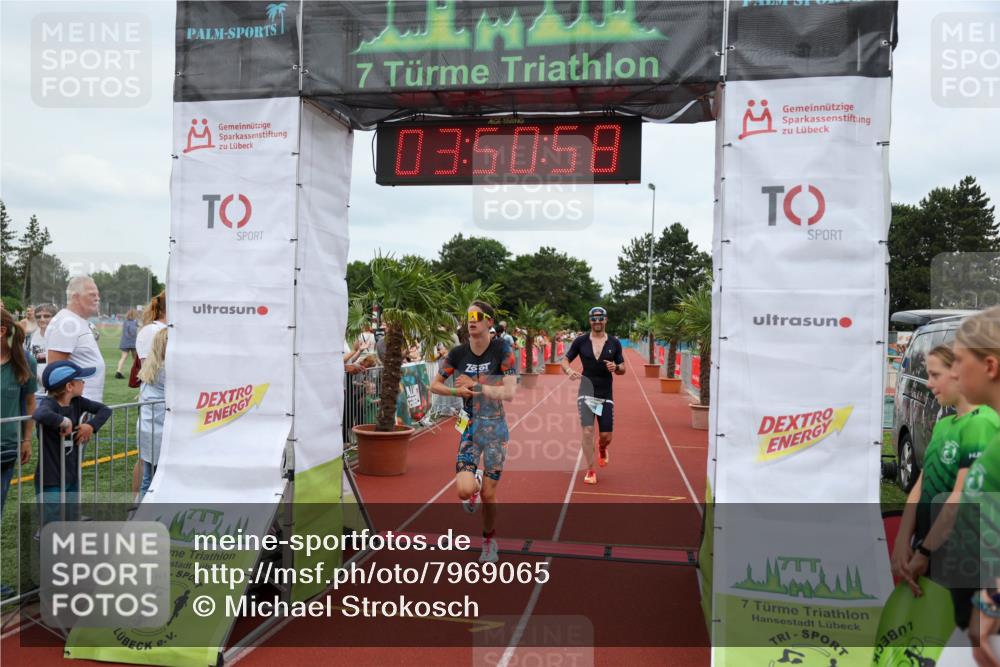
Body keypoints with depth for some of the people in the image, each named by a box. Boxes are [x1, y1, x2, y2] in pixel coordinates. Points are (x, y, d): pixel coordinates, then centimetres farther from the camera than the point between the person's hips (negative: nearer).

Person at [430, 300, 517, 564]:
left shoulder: (502, 350, -13)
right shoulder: (458, 353, -5)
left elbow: (509, 392, -19)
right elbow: (435, 385, 7)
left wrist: (476, 386, -19)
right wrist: (457, 391, -11)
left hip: (495, 428, -1)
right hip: (470, 427, 1)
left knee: (488, 495, 5)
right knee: (465, 491, -17)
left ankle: (489, 541, 33)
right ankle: (474, 482, 22)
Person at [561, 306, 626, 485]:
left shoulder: (614, 343, 2)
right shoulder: (580, 341, -2)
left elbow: (622, 368, 8)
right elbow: (564, 360, 3)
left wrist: (616, 367, -16)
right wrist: (569, 370, -20)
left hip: (606, 396, 2)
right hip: (586, 393, -1)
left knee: (606, 436, 2)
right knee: (587, 431, -13)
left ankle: (602, 449, 40)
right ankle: (590, 470, 1)